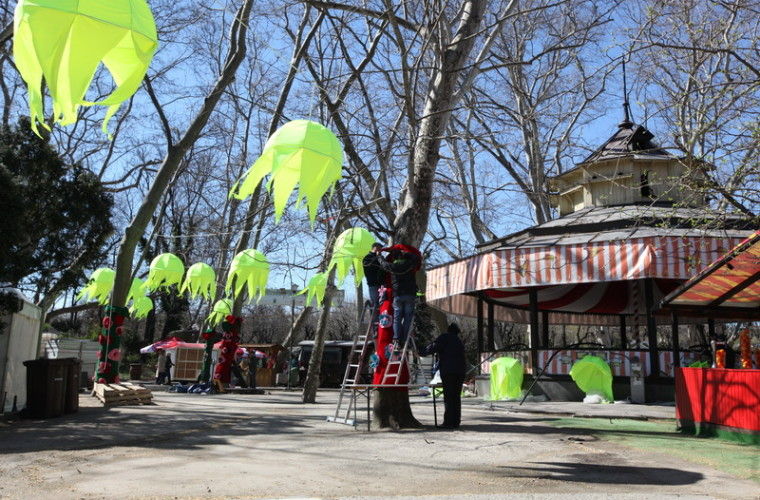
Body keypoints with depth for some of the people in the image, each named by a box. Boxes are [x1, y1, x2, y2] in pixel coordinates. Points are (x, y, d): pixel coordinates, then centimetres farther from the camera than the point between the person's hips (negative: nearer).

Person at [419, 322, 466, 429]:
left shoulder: (444, 337, 4)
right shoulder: (459, 341, 25)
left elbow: (434, 347, -10)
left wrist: (421, 352, 1)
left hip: (448, 371, -6)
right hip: (460, 371, 6)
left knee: (448, 397, -5)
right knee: (456, 397, 10)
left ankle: (448, 422, -7)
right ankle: (456, 422, 10)